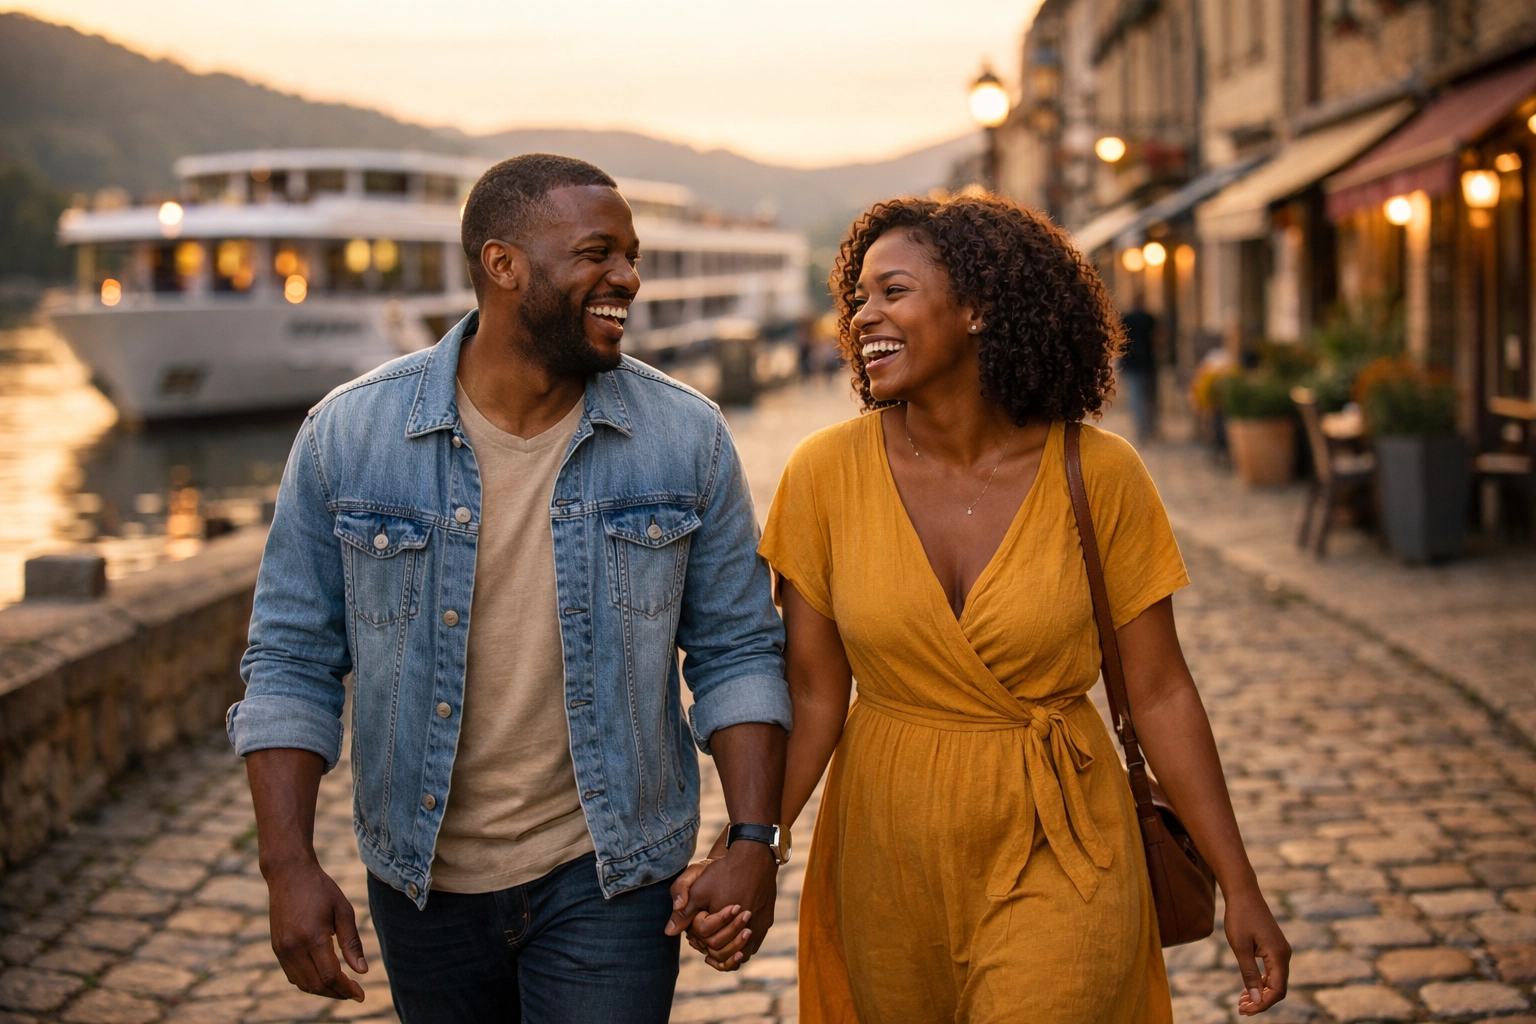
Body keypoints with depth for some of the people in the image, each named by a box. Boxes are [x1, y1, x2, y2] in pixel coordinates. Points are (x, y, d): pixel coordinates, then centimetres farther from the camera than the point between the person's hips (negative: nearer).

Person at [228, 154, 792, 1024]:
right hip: (423, 883, 1)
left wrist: (754, 844, -8)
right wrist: (289, 864, -9)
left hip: (606, 881, -1)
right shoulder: (349, 433, -7)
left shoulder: (687, 438, -6)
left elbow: (736, 651, 0)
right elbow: (293, 660, -3)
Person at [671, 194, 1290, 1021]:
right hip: (889, 852, 2)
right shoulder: (825, 474, -8)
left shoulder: (1098, 474, -10)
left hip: (1055, 853, -2)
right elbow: (813, 696, -4)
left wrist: (1240, 888, -2)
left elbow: (1159, 693, -4)